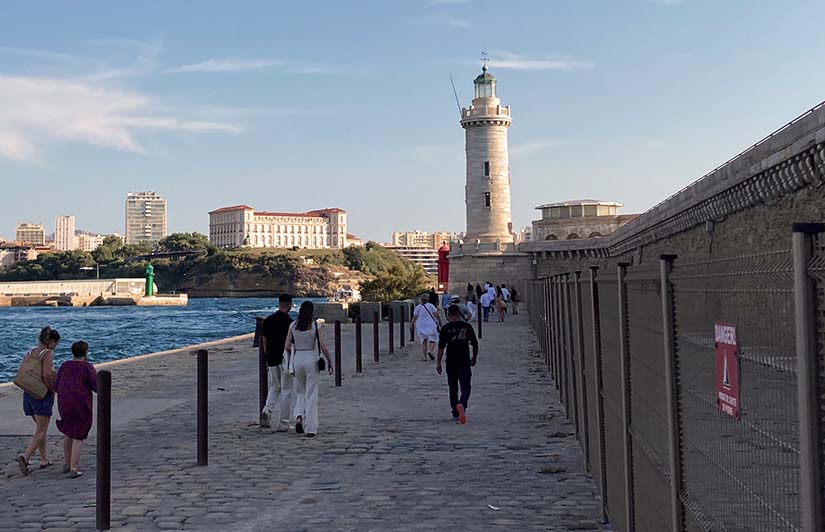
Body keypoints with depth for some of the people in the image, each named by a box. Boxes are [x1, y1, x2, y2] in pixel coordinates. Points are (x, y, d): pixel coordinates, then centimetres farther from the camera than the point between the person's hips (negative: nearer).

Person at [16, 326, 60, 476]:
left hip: (28, 394, 7)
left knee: (41, 428, 20)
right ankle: (25, 457, -20)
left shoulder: (30, 353, 9)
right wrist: (53, 389, -9)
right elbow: (47, 375, -24)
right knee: (40, 432, -2)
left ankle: (44, 459, 25)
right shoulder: (48, 353, -12)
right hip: (43, 395, -7)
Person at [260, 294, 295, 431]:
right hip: (286, 360, -5)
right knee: (286, 390, 4)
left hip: (272, 360, 5)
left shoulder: (268, 320, 3)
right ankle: (283, 424, 5)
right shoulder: (289, 322, -14)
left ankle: (267, 410, -4)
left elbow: (264, 341, 7)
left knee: (274, 387, 21)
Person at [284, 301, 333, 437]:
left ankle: (299, 417, -4)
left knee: (300, 392, 20)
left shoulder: (293, 325, 1)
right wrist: (329, 361, 2)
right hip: (311, 359, -3)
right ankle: (311, 428, 5)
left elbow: (287, 347, 0)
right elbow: (323, 347, -10)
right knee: (311, 394, 4)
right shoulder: (315, 325, -8)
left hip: (297, 359, 3)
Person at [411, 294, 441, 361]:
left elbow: (414, 317, 0)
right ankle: (430, 351, -17)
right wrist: (439, 322, 9)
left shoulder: (418, 307, 0)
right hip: (431, 325, -2)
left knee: (423, 341, 10)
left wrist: (411, 325, 9)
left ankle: (424, 356, 4)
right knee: (432, 340, 7)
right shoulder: (431, 305, -3)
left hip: (421, 326, 2)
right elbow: (436, 315, -3)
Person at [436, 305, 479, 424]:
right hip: (465, 363, 0)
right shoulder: (467, 327, 0)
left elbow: (441, 346, -6)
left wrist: (438, 362, 0)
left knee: (453, 389, 13)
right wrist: (474, 358, 19)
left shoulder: (446, 328, -3)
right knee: (466, 388, 3)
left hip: (451, 364, 0)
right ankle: (462, 405, -26)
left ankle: (456, 414, 19)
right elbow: (475, 345, 5)